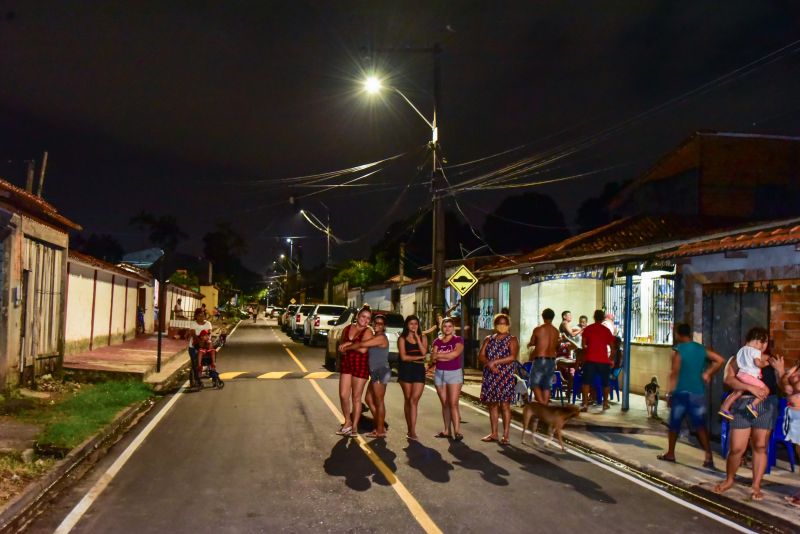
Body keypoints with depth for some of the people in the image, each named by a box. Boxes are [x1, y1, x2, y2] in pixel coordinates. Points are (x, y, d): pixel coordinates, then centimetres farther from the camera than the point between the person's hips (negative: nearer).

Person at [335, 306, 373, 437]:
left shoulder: (367, 332, -8)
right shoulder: (347, 329, 8)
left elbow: (363, 349, -23)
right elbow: (341, 345, 21)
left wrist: (349, 345, -11)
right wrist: (343, 349, -1)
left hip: (360, 366, -5)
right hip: (346, 364, 5)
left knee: (356, 398, 3)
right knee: (343, 395, 0)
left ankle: (354, 427, 15)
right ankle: (347, 422, 20)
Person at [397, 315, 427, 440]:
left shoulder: (423, 338, 11)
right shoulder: (402, 339, 3)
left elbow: (424, 352, -6)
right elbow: (403, 357, -7)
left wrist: (417, 338, -7)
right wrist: (419, 357, -7)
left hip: (419, 370, 1)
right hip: (406, 370, -1)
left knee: (414, 400, -9)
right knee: (408, 400, 4)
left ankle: (412, 431, -12)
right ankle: (410, 429, 12)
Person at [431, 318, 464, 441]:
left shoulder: (458, 340, 0)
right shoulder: (437, 341, 10)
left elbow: (455, 354, -16)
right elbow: (433, 358, -1)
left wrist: (439, 355, -5)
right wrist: (448, 355, -12)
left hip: (454, 373, -4)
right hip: (439, 373, 4)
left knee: (453, 403, -11)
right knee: (444, 404, 6)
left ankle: (457, 431, -13)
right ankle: (447, 430, 10)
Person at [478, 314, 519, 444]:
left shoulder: (512, 340, 1)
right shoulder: (488, 339, 13)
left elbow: (513, 357, -14)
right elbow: (481, 356, 5)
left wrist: (495, 362, -17)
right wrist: (489, 364, -15)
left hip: (505, 377, -4)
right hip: (490, 376, 4)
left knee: (505, 405, -5)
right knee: (492, 404, 8)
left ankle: (505, 435, -1)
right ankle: (494, 434, 17)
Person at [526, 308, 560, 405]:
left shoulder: (537, 329, -8)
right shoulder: (556, 331, 3)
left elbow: (531, 344, 4)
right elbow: (557, 348, 12)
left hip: (539, 360, -4)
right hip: (552, 361, 4)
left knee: (535, 384, 4)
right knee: (547, 386, 11)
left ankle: (541, 404, -12)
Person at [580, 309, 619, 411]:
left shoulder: (587, 329, 3)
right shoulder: (607, 330, 3)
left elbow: (584, 344, 3)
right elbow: (612, 347, 6)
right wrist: (611, 359, 20)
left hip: (590, 359, -1)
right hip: (604, 360, 1)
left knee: (586, 382, -1)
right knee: (605, 383, 15)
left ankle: (585, 403, -12)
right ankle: (605, 403, 21)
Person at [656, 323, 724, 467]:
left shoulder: (678, 350, -9)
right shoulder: (701, 349, 6)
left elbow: (674, 373, -12)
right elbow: (720, 360, 4)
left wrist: (670, 393, -8)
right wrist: (707, 374, 9)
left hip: (681, 392, -4)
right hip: (698, 392, 4)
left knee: (674, 424, 10)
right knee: (700, 425, 5)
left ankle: (670, 453, 20)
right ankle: (709, 457, -4)